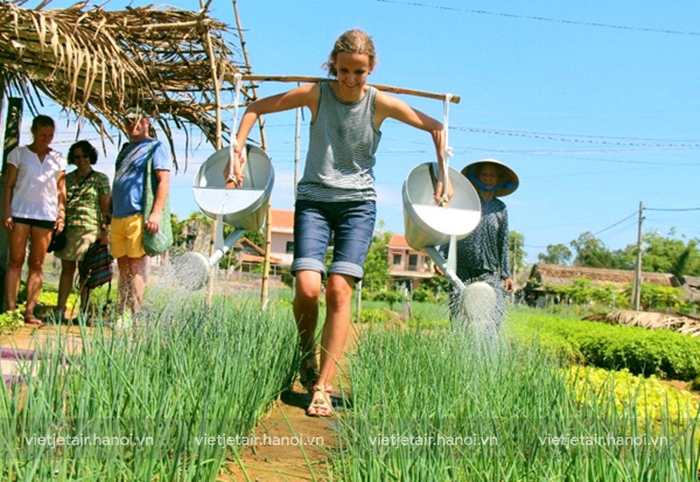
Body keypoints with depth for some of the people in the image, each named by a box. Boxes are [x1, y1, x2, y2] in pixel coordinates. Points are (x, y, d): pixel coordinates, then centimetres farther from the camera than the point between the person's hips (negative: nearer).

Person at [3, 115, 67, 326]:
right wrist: (6, 212, -6)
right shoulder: (19, 154, 5)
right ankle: (10, 310, -4)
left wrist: (62, 214, 3)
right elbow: (9, 185, 3)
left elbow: (61, 190, 12)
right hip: (20, 212, -2)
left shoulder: (58, 159, 11)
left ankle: (29, 312, 1)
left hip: (46, 215, 2)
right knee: (16, 261, -3)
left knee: (37, 264, 1)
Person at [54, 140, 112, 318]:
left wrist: (104, 230, -8)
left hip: (89, 228, -4)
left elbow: (105, 206, 0)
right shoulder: (67, 179, 16)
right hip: (67, 228, 4)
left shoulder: (100, 179, 5)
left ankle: (83, 311, 1)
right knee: (67, 269, 4)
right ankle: (60, 310, 4)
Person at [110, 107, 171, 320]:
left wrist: (156, 213, -21)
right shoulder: (125, 149, 23)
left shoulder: (155, 147, -1)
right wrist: (110, 216, 21)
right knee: (123, 268, 9)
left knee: (136, 268, -6)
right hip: (118, 218, 8)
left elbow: (164, 181, -11)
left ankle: (132, 314, -5)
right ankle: (121, 313, 13)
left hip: (138, 217, -8)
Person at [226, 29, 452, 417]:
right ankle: (307, 353, 14)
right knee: (306, 287, -17)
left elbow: (436, 128, 8)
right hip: (313, 199, 0)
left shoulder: (380, 103, -2)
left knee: (339, 289, -14)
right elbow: (256, 108, 7)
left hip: (358, 202, 0)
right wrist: (237, 150, -3)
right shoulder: (316, 94, -2)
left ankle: (322, 387, -8)